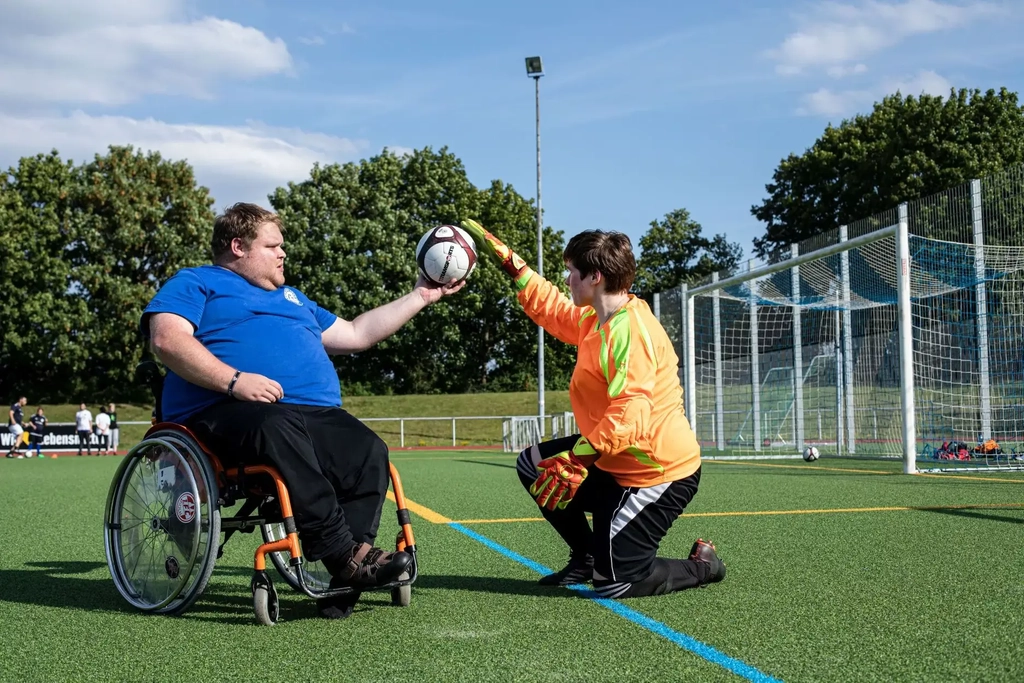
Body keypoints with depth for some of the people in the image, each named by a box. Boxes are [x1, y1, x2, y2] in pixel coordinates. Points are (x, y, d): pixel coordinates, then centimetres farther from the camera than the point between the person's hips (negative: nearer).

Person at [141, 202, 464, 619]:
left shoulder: (292, 298, 38)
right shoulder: (195, 283, 16)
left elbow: (355, 334, 40)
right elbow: (167, 338, -3)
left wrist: (420, 297, 38)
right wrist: (233, 380, -16)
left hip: (314, 413, 6)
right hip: (225, 413, -6)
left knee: (368, 451, -25)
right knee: (281, 429, -40)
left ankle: (342, 585, -29)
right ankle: (346, 553, -39)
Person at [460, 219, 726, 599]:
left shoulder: (628, 331, -25)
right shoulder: (595, 319, 5)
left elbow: (630, 417, -33)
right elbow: (551, 309, 21)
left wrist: (576, 461, -35)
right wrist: (504, 258, 18)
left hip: (658, 473, -10)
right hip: (615, 460, 10)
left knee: (615, 585, -10)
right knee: (533, 465, 14)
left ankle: (702, 566, 14)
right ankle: (587, 559, 23)